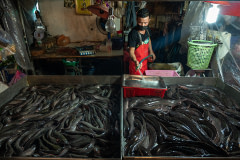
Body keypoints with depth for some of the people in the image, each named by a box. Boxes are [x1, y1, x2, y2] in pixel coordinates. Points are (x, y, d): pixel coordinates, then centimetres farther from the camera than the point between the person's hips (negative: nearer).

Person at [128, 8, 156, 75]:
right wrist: (135, 61, -48)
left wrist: (151, 51, 8)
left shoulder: (147, 29, -7)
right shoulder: (133, 34, -29)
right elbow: (131, 51, -30)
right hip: (136, 64, -7)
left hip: (145, 61, 7)